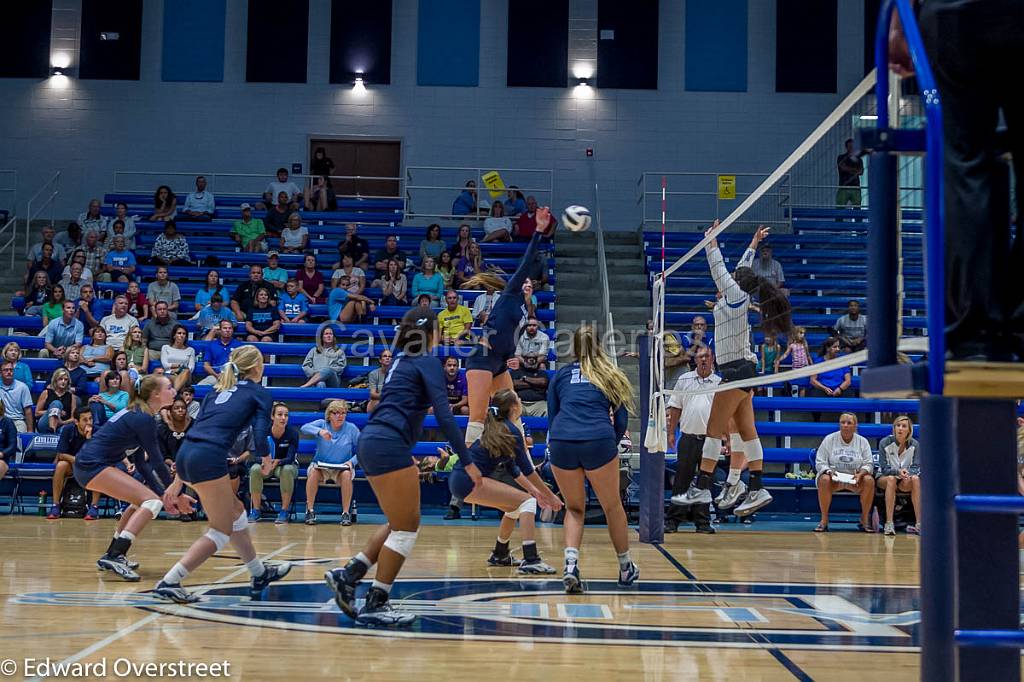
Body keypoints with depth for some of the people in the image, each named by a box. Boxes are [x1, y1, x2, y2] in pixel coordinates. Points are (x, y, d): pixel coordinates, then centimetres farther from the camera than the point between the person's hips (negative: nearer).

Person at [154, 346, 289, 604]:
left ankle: (259, 575, 34)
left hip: (185, 454, 8)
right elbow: (260, 441, -3)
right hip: (208, 459, -8)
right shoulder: (260, 393, 7)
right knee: (221, 532, 4)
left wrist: (179, 480, 24)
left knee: (236, 512, 23)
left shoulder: (219, 390, 25)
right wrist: (265, 456, 21)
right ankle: (169, 583, -5)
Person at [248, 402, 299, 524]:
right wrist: (264, 462, -43)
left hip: (286, 465, -1)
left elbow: (290, 458, -26)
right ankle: (255, 510, -22)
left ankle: (284, 511, -27)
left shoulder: (293, 432, -19)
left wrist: (277, 462, -48)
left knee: (287, 470, -36)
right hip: (266, 465, 2)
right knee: (255, 469, -30)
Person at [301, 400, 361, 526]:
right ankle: (310, 511, -21)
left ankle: (346, 512, -22)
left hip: (342, 468, 0)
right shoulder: (322, 424, -2)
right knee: (314, 472, -33)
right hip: (321, 466, 0)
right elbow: (304, 428, -21)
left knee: (346, 474, -33)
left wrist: (352, 461, -18)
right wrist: (319, 431, -39)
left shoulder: (351, 429, -2)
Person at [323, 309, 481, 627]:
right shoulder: (427, 361, -4)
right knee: (405, 529, -1)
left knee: (401, 525, 16)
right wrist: (467, 462, -13)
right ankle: (375, 606, 2)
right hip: (389, 447, -9)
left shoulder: (402, 360, 20)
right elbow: (444, 415, -13)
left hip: (371, 443, 9)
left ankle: (347, 575, 11)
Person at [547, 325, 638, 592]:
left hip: (562, 443, 1)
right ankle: (625, 568, 29)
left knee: (574, 508, 17)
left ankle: (571, 564, -2)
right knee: (612, 507, 16)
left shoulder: (561, 374, 20)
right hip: (598, 441, -1)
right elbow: (621, 419, 14)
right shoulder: (610, 375, 20)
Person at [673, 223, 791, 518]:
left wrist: (712, 241, 1)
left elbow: (719, 269, -8)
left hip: (736, 370, -9)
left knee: (714, 429, -9)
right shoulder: (738, 298, 12)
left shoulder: (736, 296, -9)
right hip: (742, 369, 9)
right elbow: (743, 269, 26)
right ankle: (757, 490, 6)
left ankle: (701, 488, -10)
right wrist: (753, 244, 35)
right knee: (747, 431, 6)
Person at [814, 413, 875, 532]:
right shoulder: (829, 439, 3)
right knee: (824, 480, -35)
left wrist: (860, 473, -18)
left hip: (855, 479, 1)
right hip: (834, 477, -1)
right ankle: (824, 521, -24)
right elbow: (820, 462, 1)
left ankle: (864, 521, -16)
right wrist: (829, 471, -20)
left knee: (869, 480, -30)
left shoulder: (862, 441, 7)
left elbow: (868, 464, 3)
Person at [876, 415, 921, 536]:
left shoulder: (915, 444, -3)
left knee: (915, 479, -30)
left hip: (904, 481, 2)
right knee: (891, 479, -36)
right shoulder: (885, 443, -10)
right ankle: (888, 524, -42)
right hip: (883, 478, -2)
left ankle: (919, 524, -36)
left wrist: (907, 472, -29)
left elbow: (916, 468, -6)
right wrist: (898, 471, -32)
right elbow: (884, 468, -13)